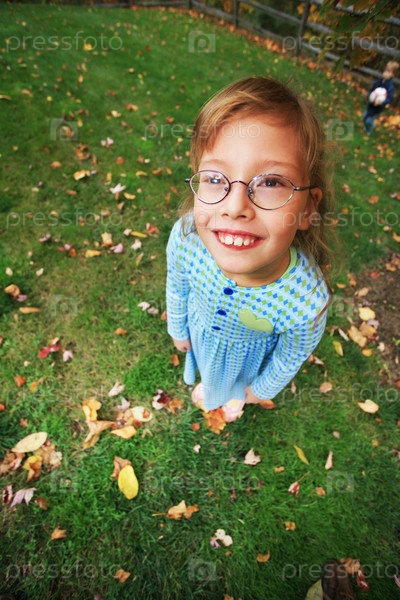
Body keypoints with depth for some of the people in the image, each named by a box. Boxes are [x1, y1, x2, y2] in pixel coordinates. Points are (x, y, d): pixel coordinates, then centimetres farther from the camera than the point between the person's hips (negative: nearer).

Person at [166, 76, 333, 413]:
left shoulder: (307, 303, -41)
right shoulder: (185, 237, -37)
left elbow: (289, 359, -18)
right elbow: (177, 288, -13)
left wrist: (261, 389, 1)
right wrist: (178, 329, 5)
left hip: (250, 351, -1)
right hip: (202, 329, 2)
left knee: (237, 381, 34)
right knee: (208, 364, 36)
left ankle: (233, 394, 72)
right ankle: (207, 381, 73)